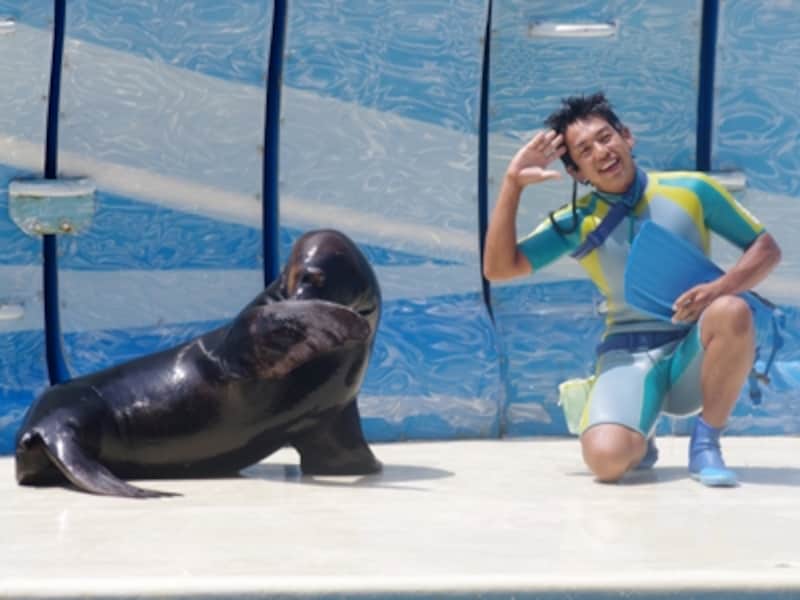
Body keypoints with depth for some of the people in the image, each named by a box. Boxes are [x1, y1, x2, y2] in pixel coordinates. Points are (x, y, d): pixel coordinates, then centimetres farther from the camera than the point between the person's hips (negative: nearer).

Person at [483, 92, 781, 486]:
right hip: (628, 356, 0)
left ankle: (705, 443, -13)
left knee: (731, 311, -35)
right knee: (606, 458, -30)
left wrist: (720, 288, -17)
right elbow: (498, 269, -3)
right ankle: (640, 440, 10)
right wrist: (513, 183, -10)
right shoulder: (576, 222, 4)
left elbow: (766, 249, 4)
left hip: (694, 352, 0)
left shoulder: (690, 190, 1)